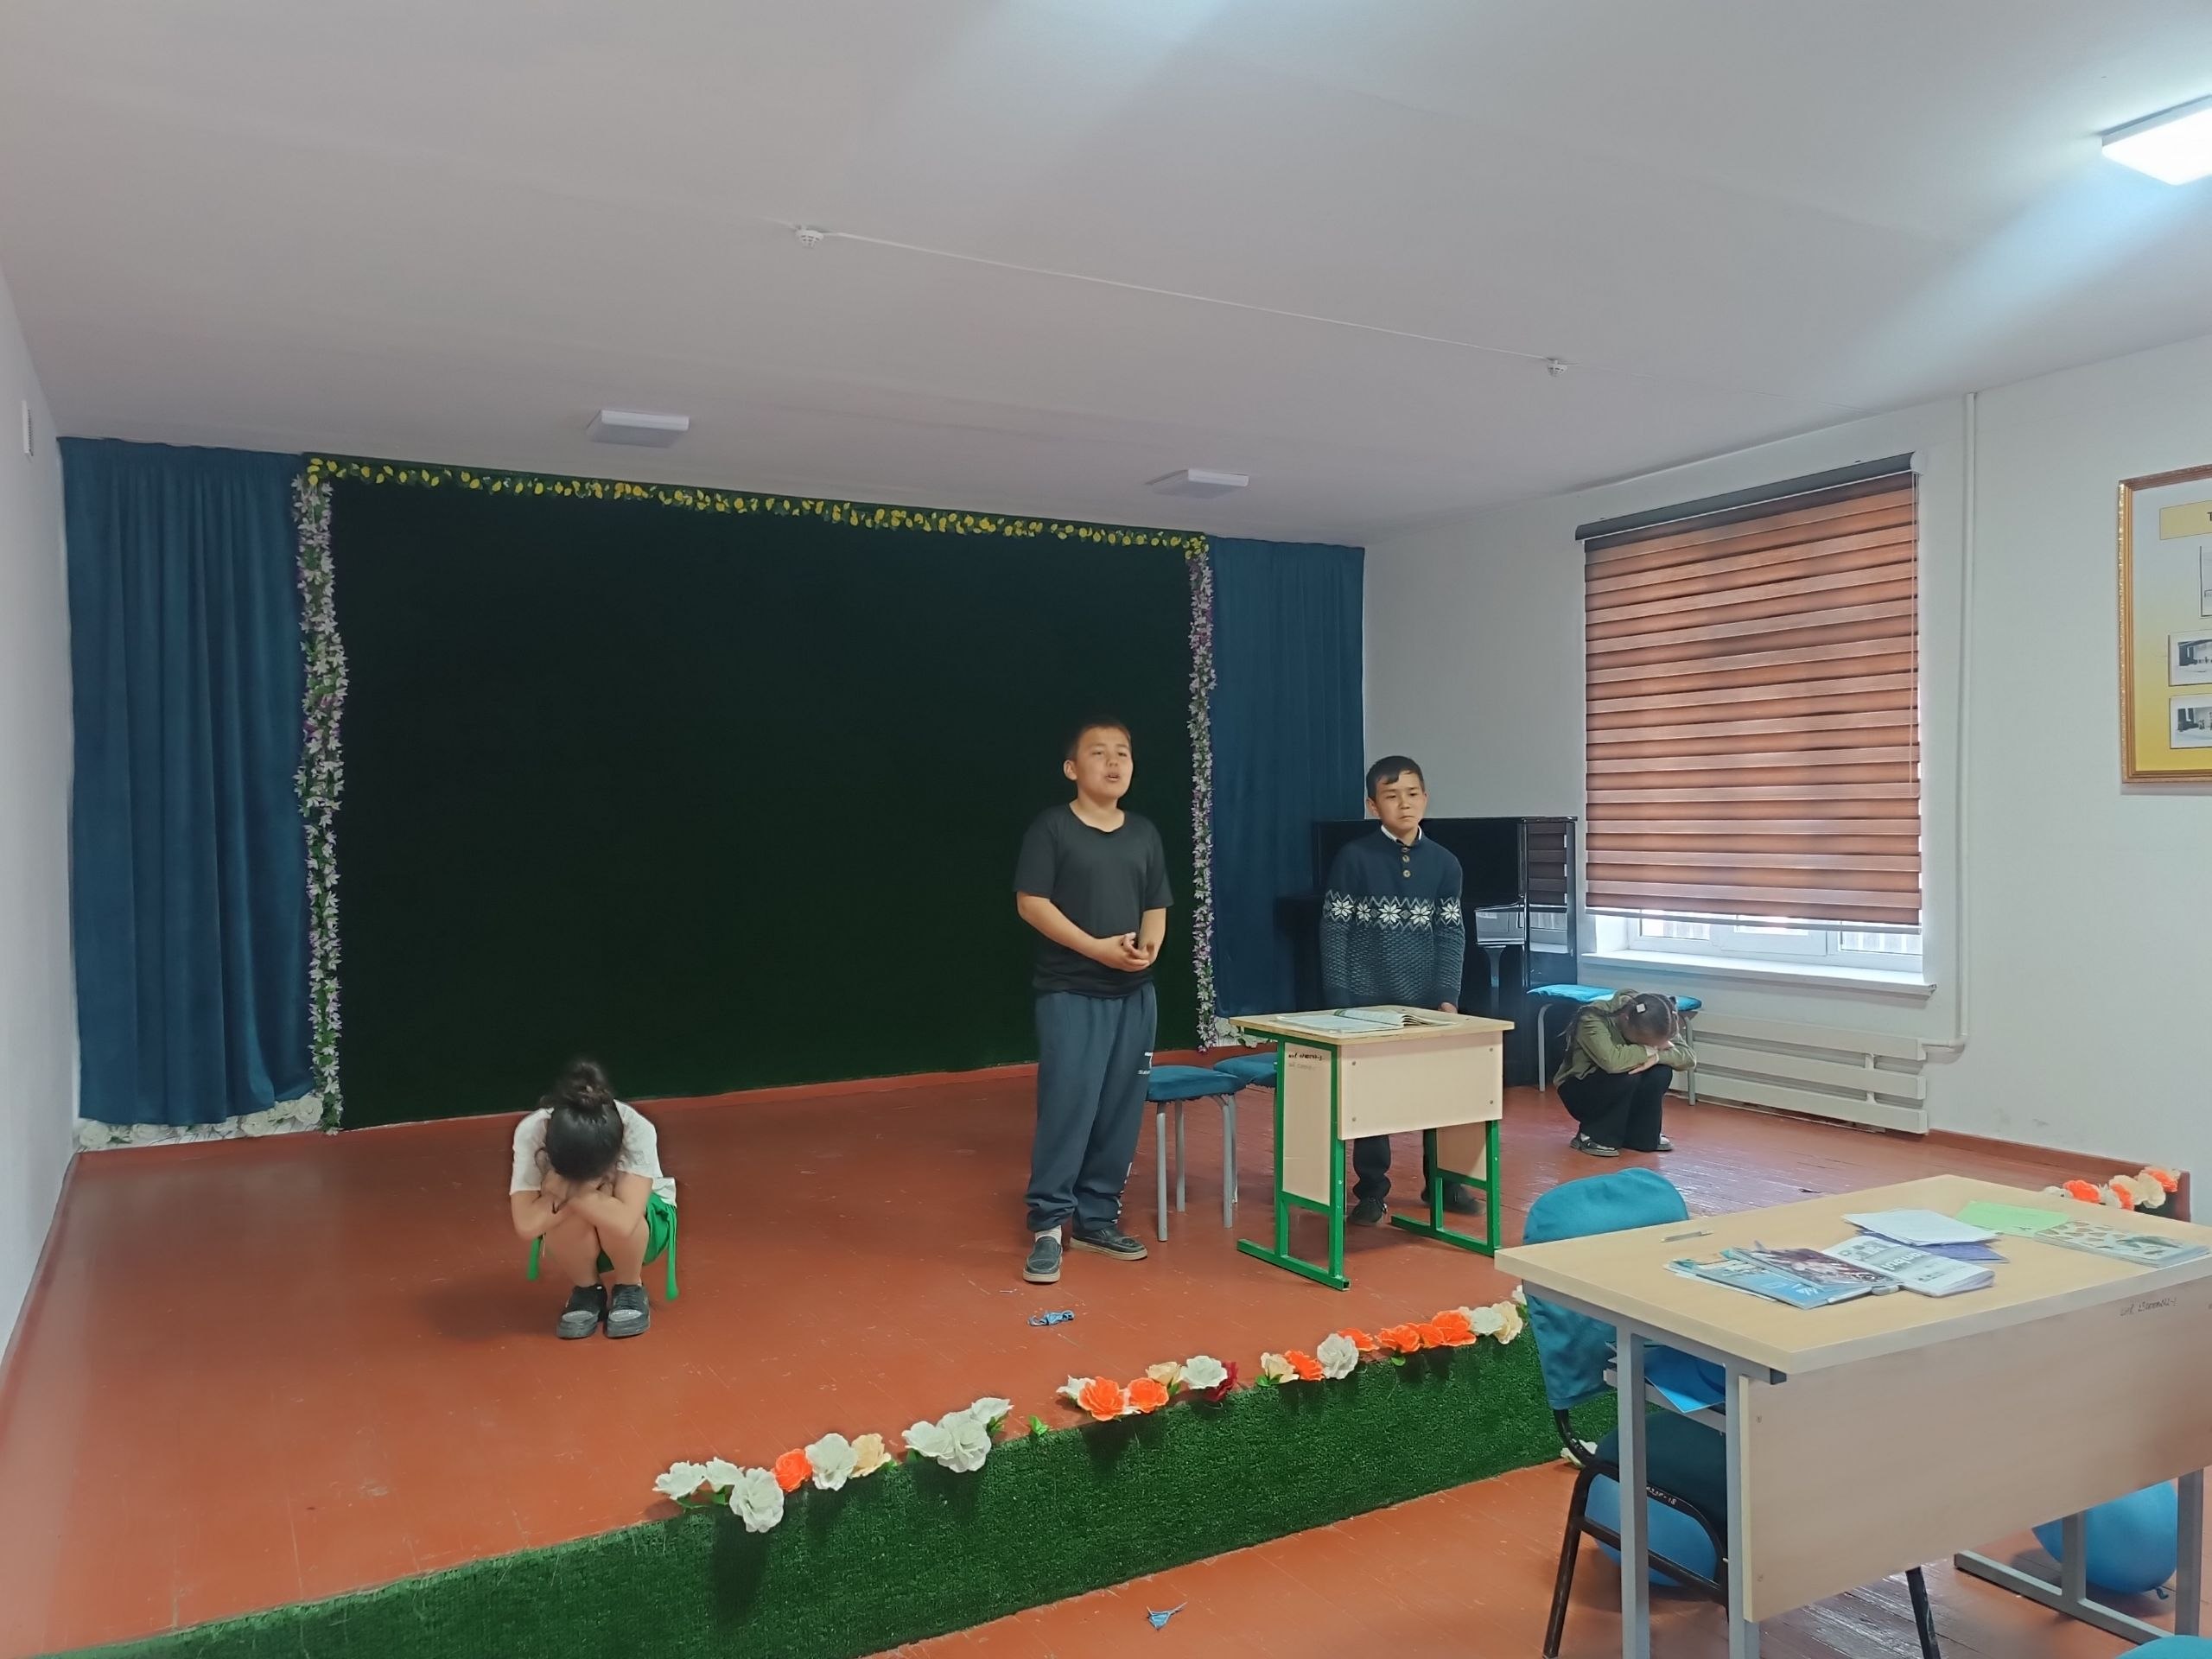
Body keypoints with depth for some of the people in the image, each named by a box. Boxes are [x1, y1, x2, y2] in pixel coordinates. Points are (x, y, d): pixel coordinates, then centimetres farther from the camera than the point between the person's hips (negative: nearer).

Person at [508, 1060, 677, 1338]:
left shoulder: (637, 1130, -34)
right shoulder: (531, 1132, -30)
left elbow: (623, 1220, -42)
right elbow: (528, 1224, -35)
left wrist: (566, 1190, -35)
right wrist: (595, 1190, -34)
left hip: (644, 1225, -1)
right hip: (574, 1239, 1)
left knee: (617, 1221, -35)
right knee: (569, 1218, -33)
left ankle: (631, 1290, -4)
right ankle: (586, 1292, -3)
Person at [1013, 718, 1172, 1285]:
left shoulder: (1144, 834, 10)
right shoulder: (1051, 828, -5)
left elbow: (1155, 908, 13)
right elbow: (1030, 903, -10)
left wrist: (1149, 948, -9)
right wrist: (1098, 947, -17)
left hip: (1134, 993, 5)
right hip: (1069, 992, -5)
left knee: (1121, 1110, 7)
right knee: (1067, 1105, -8)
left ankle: (1096, 1217, 20)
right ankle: (1047, 1224, 3)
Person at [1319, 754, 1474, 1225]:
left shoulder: (1444, 863, 3)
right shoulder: (1354, 859, -6)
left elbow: (1452, 935, 4)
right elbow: (1334, 933, -5)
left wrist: (1448, 997, -6)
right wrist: (1338, 1003, -10)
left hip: (1427, 1000, 3)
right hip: (1368, 1001, -2)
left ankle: (1443, 1180, 26)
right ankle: (1371, 1191, 17)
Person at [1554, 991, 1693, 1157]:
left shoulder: (1652, 1027, -13)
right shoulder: (1593, 1020, -31)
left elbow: (1688, 1057, -19)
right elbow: (1612, 1061, -45)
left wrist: (1657, 1056, -38)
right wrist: (1651, 1049, -31)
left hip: (1622, 1094, 6)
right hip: (1578, 1093, -5)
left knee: (1661, 1072, -22)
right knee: (1627, 1076, -33)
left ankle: (1642, 1135, -2)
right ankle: (1591, 1136, -14)